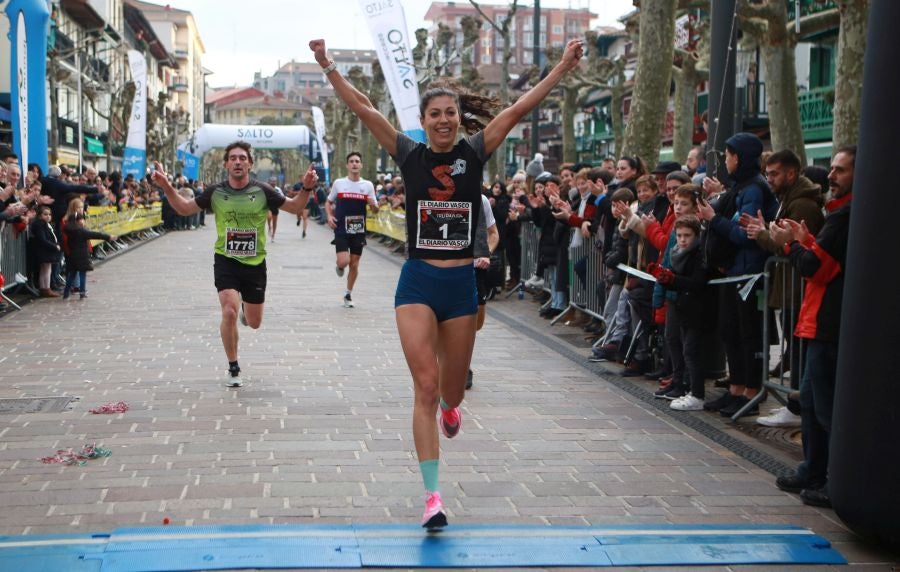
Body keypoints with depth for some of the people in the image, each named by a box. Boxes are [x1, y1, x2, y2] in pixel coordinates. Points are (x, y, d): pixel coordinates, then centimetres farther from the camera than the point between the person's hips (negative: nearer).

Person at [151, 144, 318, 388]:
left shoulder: (262, 191, -6)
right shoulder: (215, 192, -3)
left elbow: (295, 207, 1)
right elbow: (185, 208, 8)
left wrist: (307, 188, -17)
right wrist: (167, 187, -6)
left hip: (255, 263, 1)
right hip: (226, 260, -1)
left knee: (254, 322, 10)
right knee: (229, 313, -18)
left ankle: (244, 309, 50)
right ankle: (233, 369, 1)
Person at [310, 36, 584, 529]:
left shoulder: (474, 154, 2)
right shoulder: (410, 155, 1)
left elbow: (517, 109, -2)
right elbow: (363, 109, 0)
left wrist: (563, 67, -5)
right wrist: (328, 67, -4)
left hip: (461, 283, 2)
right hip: (418, 282, -1)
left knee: (452, 390, 13)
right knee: (425, 386, -10)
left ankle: (449, 407, 53)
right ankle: (432, 495, -7)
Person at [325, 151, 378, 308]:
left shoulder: (368, 185, 2)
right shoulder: (338, 183, 0)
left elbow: (375, 210, 7)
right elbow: (328, 202, 13)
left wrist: (373, 205, -16)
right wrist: (329, 216, -5)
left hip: (358, 230, 2)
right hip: (341, 229, -2)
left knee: (354, 264, 7)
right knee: (344, 261, -16)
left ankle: (348, 295, 24)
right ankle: (338, 266, 22)